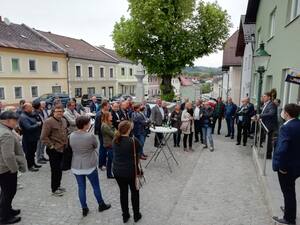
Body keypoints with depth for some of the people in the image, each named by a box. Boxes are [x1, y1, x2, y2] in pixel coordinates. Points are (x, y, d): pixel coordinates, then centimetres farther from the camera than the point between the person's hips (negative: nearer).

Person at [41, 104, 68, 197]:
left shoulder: (64, 120, 8)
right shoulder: (48, 122, -17)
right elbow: (43, 137, -17)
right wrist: (51, 146, -16)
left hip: (62, 149, 8)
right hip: (54, 150, -7)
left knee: (59, 169, 18)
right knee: (56, 170, 1)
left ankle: (57, 186, 34)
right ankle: (54, 190, 17)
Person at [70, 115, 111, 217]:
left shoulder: (71, 136, -6)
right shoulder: (90, 136, -21)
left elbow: (72, 148, 8)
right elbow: (96, 146, -3)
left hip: (76, 166, 4)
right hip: (90, 166, -4)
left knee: (81, 187, 15)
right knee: (96, 186, 15)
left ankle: (84, 208, 26)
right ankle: (101, 205, 31)